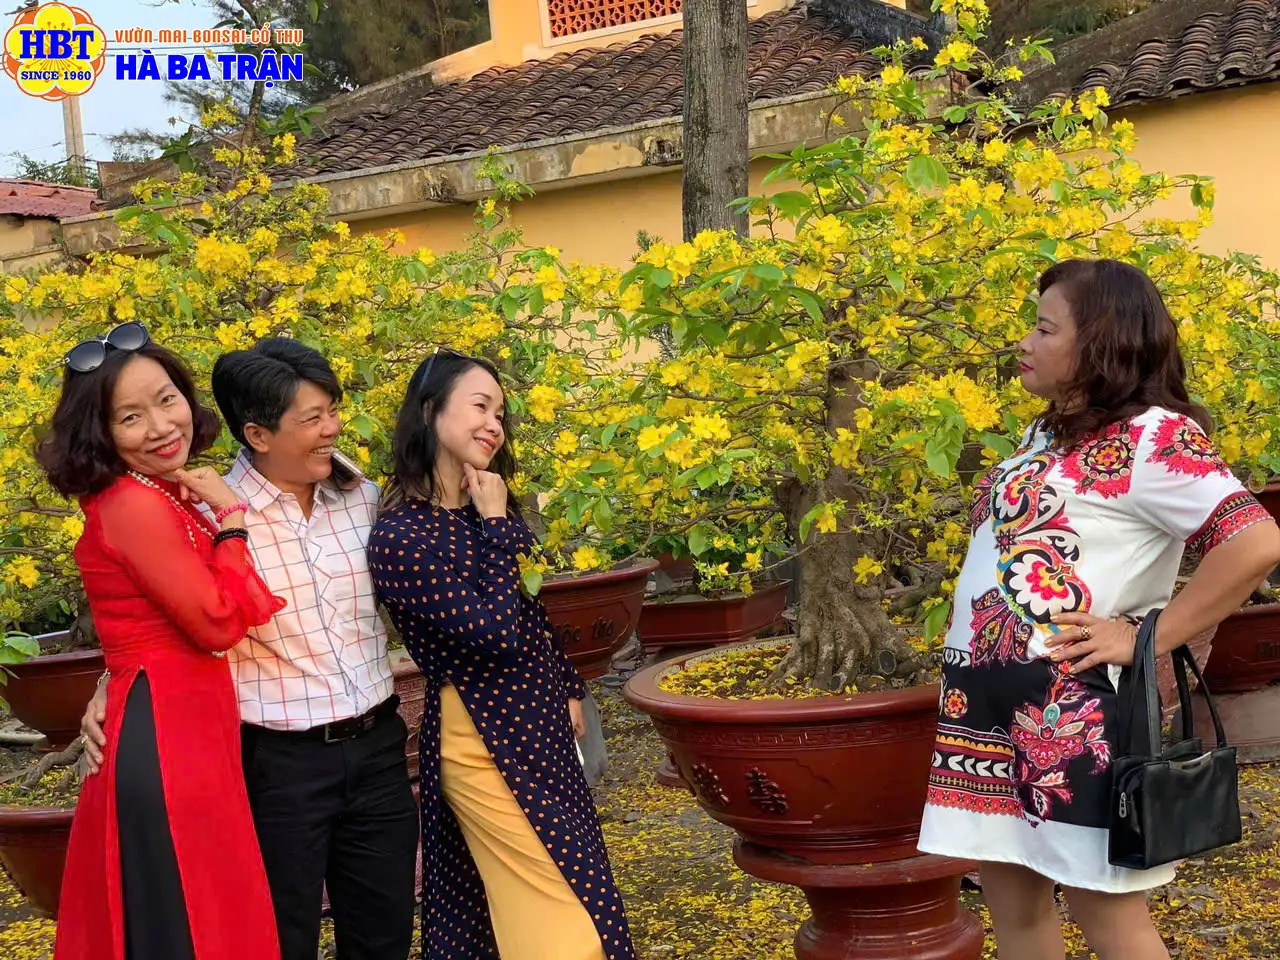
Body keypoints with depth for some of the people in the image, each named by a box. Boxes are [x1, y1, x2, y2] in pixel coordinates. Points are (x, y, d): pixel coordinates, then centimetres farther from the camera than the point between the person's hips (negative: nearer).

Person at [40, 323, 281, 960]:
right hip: (166, 739, -10)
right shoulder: (135, 507, -16)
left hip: (176, 729, 10)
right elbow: (219, 623, -18)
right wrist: (230, 517, -9)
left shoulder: (162, 499, 14)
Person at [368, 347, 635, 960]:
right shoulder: (400, 535, -19)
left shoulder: (487, 511, 7)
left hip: (538, 725, 8)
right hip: (482, 741, -8)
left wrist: (569, 692, 18)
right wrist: (496, 527, -17)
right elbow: (497, 633, -24)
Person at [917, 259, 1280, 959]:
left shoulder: (1152, 436, -12)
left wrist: (1146, 636, -19)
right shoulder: (1046, 434, 15)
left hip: (1067, 705, -8)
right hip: (986, 693, 9)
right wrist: (967, 662, 13)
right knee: (1010, 896, 14)